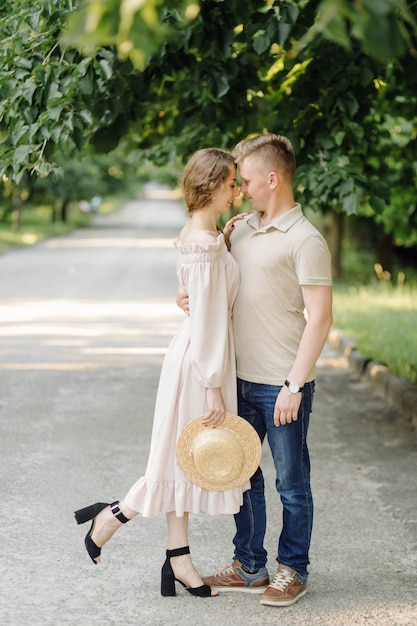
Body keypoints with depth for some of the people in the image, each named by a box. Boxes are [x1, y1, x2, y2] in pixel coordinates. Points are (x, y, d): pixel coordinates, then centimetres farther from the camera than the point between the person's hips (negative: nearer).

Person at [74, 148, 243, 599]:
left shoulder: (202, 234, 9)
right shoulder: (206, 244, -20)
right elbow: (206, 320, -22)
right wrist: (213, 387, -20)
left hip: (195, 354, 10)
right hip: (201, 359, -10)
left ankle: (178, 560, 21)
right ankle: (110, 517, 18)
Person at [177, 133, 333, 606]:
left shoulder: (305, 240, -12)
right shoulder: (240, 229, 11)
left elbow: (320, 317, -15)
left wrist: (294, 385, -19)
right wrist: (189, 296, -1)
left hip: (283, 385, -7)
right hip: (240, 378, 7)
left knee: (291, 483, 6)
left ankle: (293, 571, 21)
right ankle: (249, 567, 28)